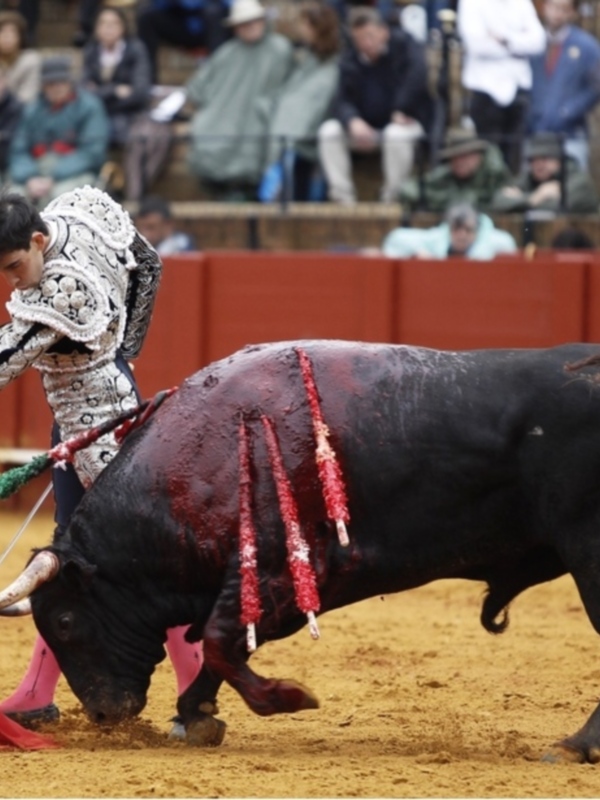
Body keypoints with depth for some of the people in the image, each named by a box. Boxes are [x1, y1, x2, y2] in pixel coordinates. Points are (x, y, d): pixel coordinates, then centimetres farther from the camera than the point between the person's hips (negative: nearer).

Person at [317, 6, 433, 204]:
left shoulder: (402, 44, -8)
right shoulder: (350, 61, 3)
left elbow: (420, 73, -26)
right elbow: (343, 101, -7)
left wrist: (402, 110, -27)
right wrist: (353, 121, -30)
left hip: (406, 122, -5)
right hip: (368, 126, 5)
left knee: (396, 135, -40)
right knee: (329, 131, -17)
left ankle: (391, 199, -24)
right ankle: (342, 197, -18)